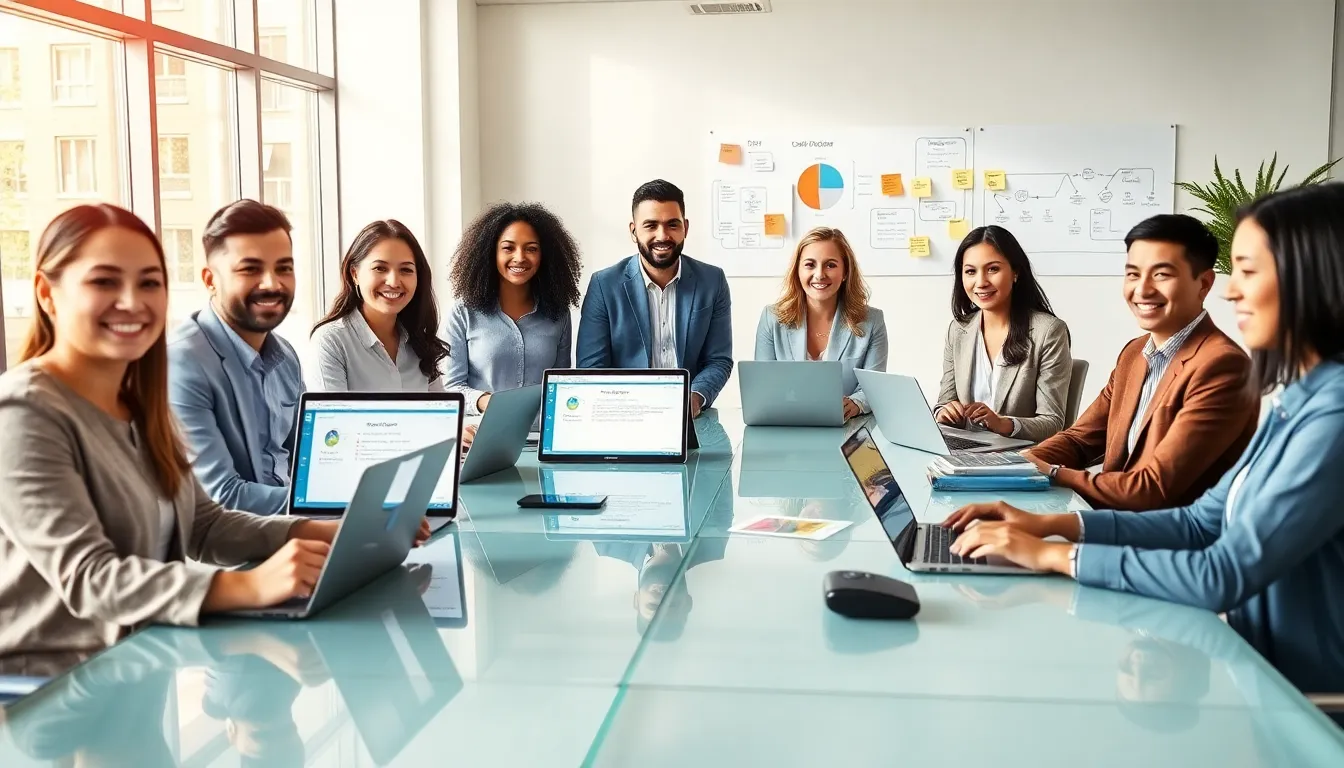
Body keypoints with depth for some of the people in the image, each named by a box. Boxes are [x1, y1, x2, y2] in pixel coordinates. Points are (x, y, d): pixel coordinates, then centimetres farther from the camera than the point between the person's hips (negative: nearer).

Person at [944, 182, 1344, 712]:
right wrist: (1052, 524, -2)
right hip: (1261, 667, 7)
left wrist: (1053, 555, -20)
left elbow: (1226, 576, -26)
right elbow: (1202, 523, 8)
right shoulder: (1298, 402, 7)